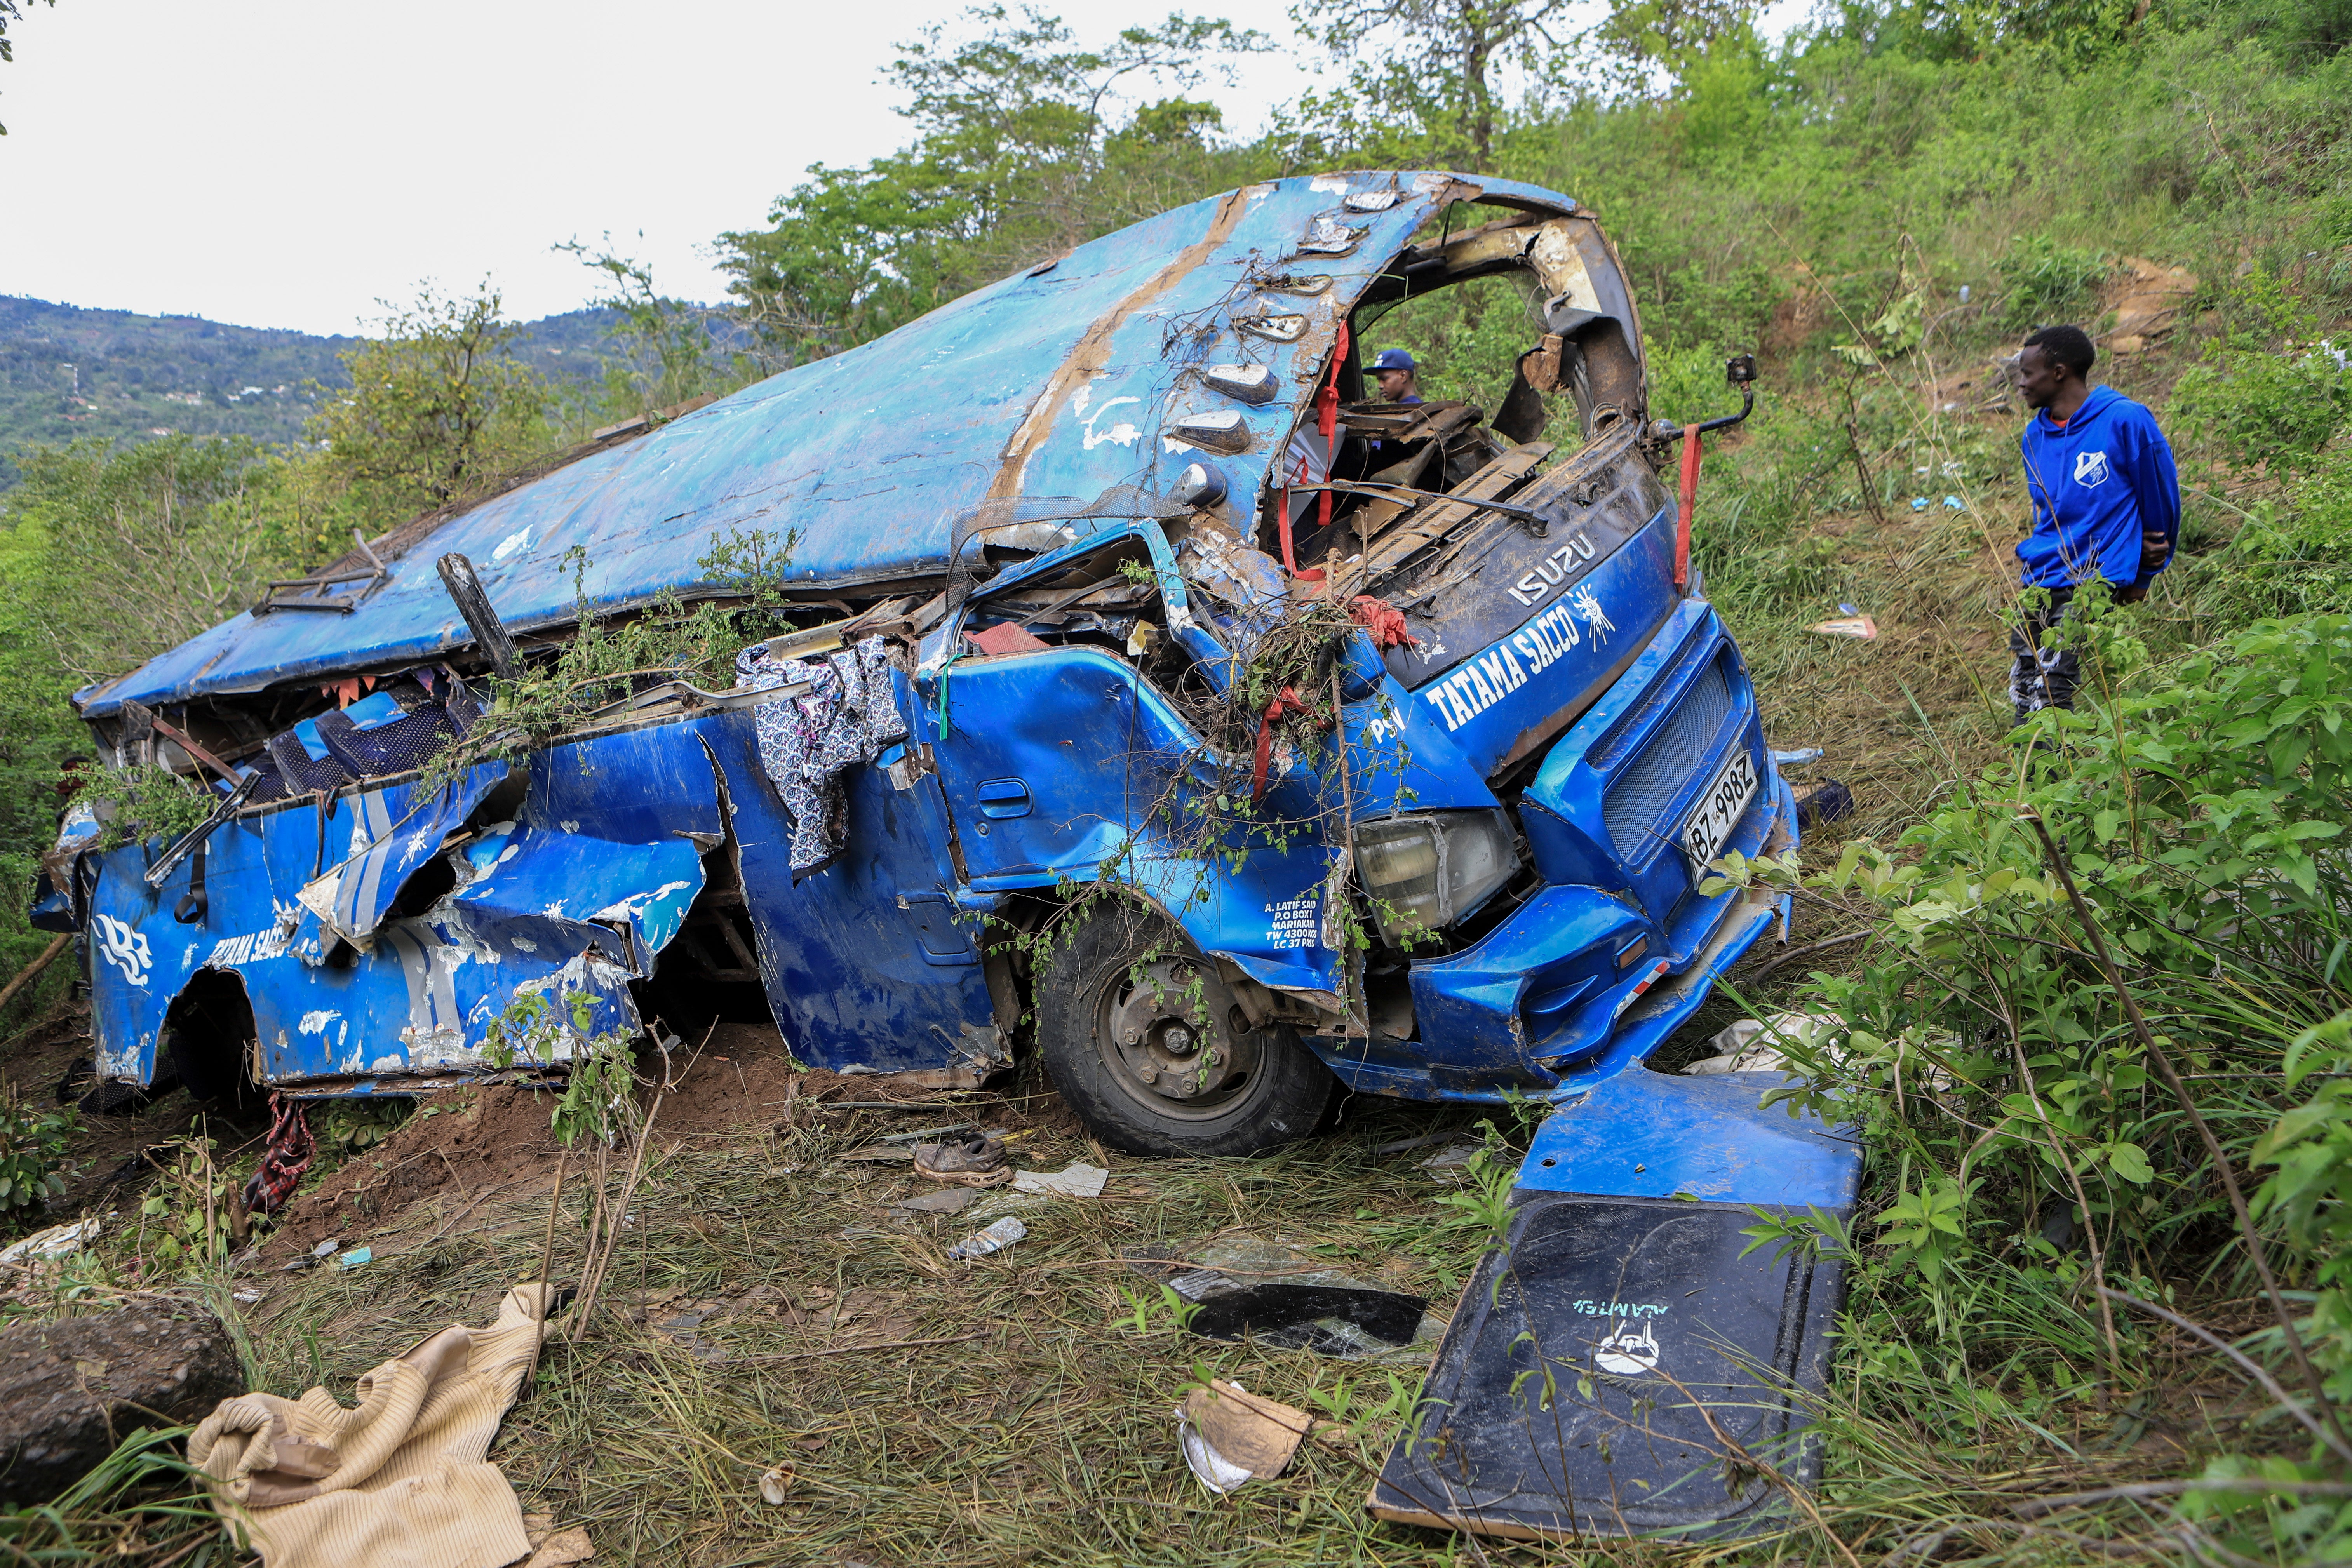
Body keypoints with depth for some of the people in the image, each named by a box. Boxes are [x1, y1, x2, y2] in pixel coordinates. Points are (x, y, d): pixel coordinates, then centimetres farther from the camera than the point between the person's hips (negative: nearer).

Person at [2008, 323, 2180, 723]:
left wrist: (2143, 576, 13)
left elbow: (2161, 497, 3)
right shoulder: (2035, 434, 11)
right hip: (2037, 581, 7)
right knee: (2024, 703, 7)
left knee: (2050, 701, -14)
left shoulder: (2125, 421, -8)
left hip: (2094, 582, -7)